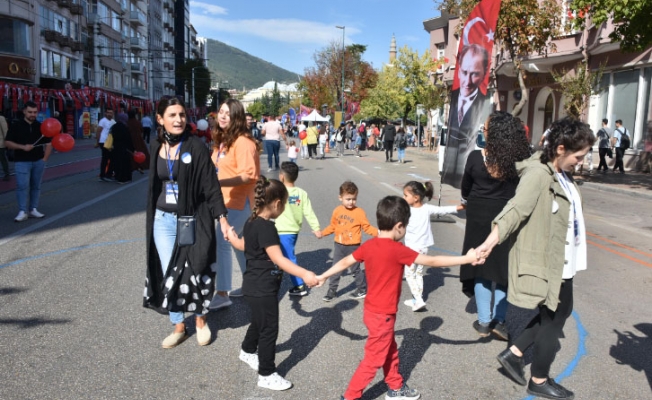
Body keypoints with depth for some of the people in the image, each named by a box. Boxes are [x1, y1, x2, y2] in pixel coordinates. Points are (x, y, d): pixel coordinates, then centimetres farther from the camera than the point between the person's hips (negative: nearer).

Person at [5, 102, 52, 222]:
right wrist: (22, 147, -18)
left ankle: (33, 210, 16)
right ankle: (22, 211, -5)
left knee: (36, 186, 8)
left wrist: (44, 158, 0)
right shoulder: (16, 126, -1)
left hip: (38, 161, 4)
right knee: (22, 186, -10)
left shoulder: (41, 126, 8)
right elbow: (7, 143, -4)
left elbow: (48, 144, 11)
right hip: (22, 162, -3)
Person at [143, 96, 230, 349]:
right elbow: (154, 185, 13)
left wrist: (222, 218, -18)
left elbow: (211, 185, -11)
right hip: (163, 221, 4)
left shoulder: (196, 146, -10)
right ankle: (178, 327, 26)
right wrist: (152, 218, 16)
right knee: (169, 275, 9)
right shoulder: (157, 148, 3)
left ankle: (201, 321, 29)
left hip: (192, 220, -4)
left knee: (194, 272, 6)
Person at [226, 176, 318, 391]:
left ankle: (248, 351, 51)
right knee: (269, 329, 3)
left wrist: (231, 237, 44)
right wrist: (304, 274, -38)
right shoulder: (266, 227, -26)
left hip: (255, 286, 10)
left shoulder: (251, 222, 4)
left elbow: (242, 245, 22)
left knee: (259, 322, 28)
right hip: (262, 289, -10)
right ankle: (267, 374, 16)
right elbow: (279, 259, -33)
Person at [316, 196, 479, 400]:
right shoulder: (397, 250, -24)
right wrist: (466, 259, -13)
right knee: (374, 359, 8)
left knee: (390, 351, 24)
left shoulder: (369, 245, -3)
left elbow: (344, 262, 7)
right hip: (382, 315, -8)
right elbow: (432, 261, -20)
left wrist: (322, 276, 21)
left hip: (373, 310, 8)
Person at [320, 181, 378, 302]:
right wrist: (322, 233, 3)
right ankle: (332, 290, 19)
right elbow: (332, 226, 9)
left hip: (353, 246, -3)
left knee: (355, 269, 9)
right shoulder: (337, 211, -1)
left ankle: (362, 290, 27)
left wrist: (377, 233, -22)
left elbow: (367, 227, -9)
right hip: (339, 245, 3)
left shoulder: (359, 212, -12)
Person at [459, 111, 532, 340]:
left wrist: (469, 201, 22)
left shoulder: (476, 157, -14)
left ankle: (484, 322, 18)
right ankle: (498, 320, 15)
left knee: (480, 266, 12)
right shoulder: (520, 159, -12)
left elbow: (466, 189, 1)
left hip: (480, 218, -1)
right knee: (503, 268, 14)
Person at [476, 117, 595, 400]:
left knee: (560, 312, 20)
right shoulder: (538, 174, -23)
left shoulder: (561, 174, 6)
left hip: (561, 261, 10)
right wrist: (490, 242, -47)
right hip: (546, 262, -9)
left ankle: (513, 353, 28)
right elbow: (515, 210, -36)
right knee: (553, 318, 6)